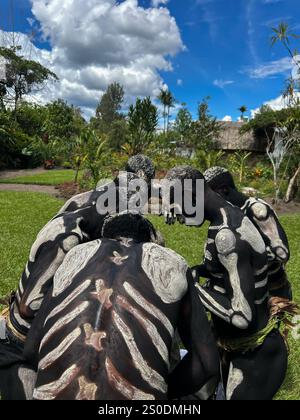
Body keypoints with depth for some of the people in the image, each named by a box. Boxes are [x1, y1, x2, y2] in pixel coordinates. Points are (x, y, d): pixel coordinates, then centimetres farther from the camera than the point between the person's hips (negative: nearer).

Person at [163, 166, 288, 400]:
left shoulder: (227, 235, -30)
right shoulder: (232, 218, 0)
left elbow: (242, 316, -32)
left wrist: (192, 288, -22)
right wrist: (199, 270, 3)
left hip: (255, 356, -9)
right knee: (226, 393, 27)